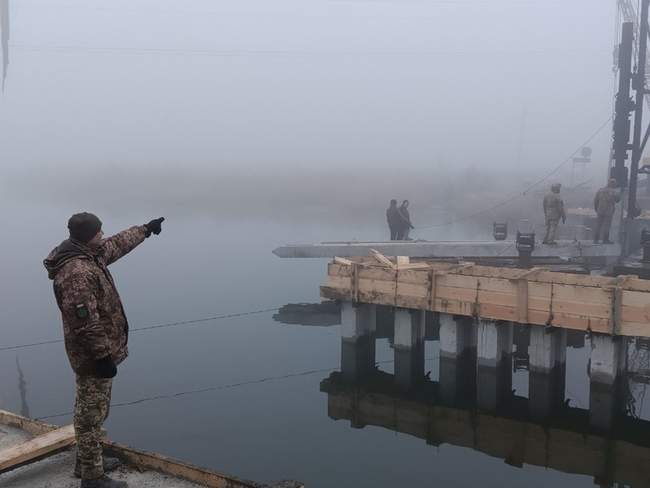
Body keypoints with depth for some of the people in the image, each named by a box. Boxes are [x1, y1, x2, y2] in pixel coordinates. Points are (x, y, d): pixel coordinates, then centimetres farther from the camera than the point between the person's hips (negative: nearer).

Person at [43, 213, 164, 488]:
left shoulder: (88, 256, 5)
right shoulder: (77, 273, -27)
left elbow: (117, 244, 24)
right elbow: (84, 321, -29)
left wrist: (145, 230, 34)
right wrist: (103, 355, -26)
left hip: (93, 353, 11)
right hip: (94, 356, -11)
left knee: (89, 411, 22)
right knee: (92, 414, 0)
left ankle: (85, 463, 38)